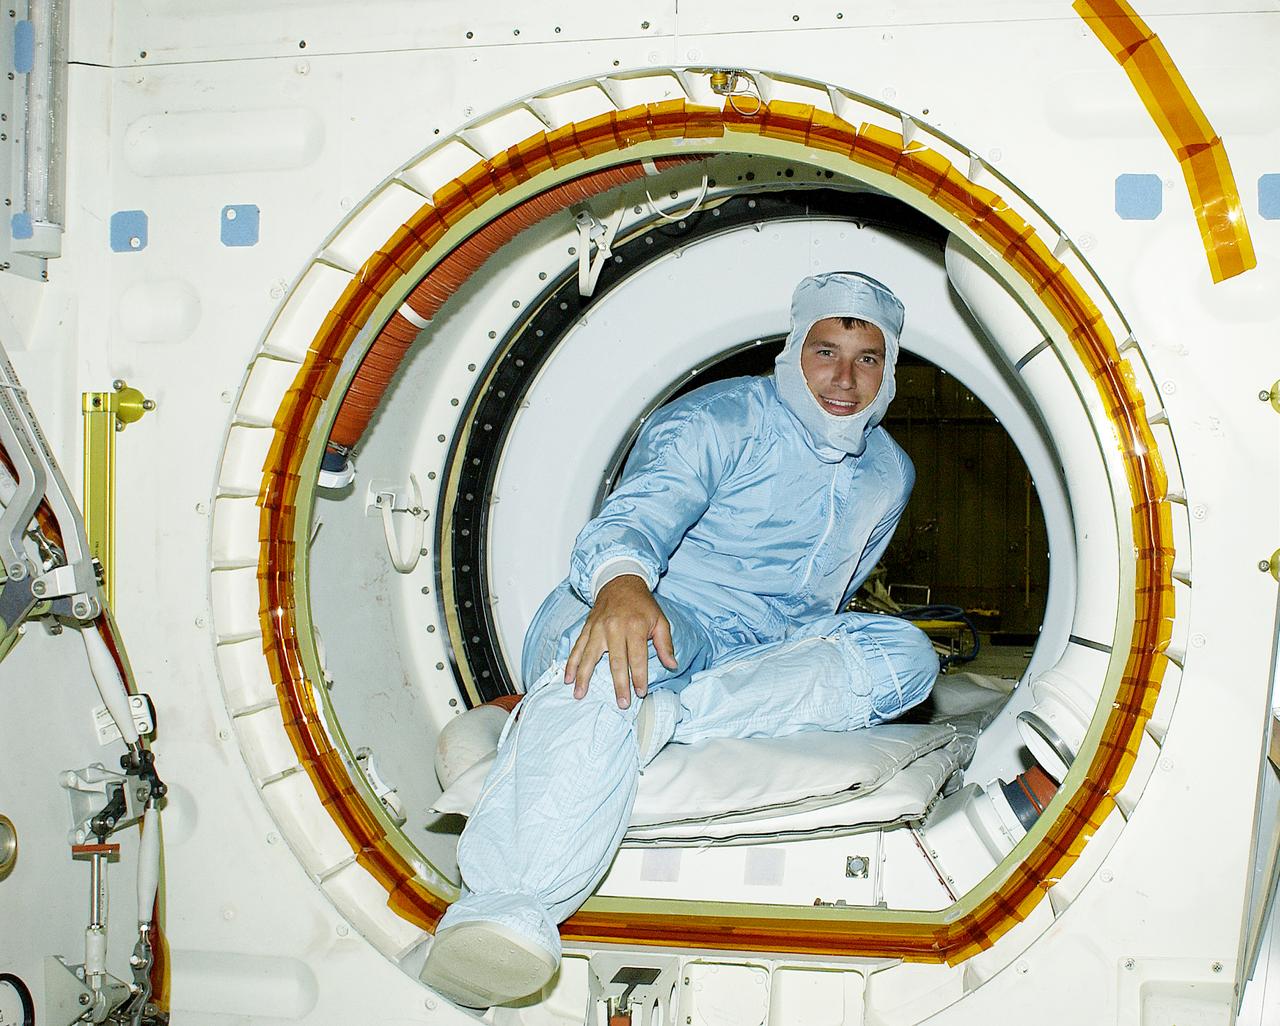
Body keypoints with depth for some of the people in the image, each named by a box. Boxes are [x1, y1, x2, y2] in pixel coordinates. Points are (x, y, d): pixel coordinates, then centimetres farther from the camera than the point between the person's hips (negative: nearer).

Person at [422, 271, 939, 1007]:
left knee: (905, 652, -22)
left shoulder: (890, 472, 15)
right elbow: (637, 513, -25)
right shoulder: (716, 422, -5)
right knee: (611, 658, -42)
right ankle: (508, 904, -62)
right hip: (663, 615, -5)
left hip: (770, 650, 6)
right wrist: (622, 582, -46)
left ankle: (664, 717, -37)